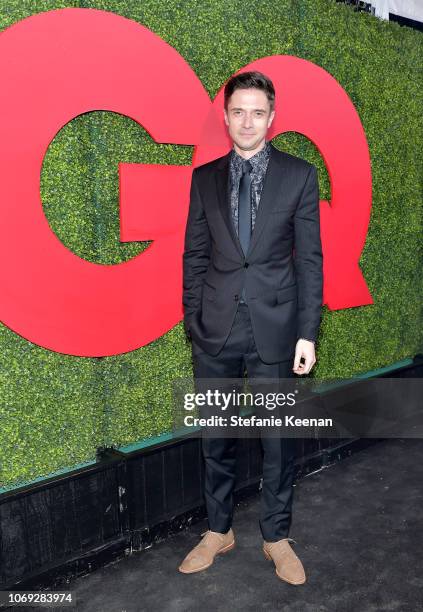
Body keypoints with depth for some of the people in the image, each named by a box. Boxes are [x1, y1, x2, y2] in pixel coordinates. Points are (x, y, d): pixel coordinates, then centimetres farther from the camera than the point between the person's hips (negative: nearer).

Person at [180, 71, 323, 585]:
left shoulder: (299, 175, 2)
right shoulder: (204, 177, 7)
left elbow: (309, 258, -1)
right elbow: (195, 256, 8)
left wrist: (308, 332, -6)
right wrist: (193, 320, 2)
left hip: (275, 326, -2)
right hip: (216, 330, 2)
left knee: (278, 440, 9)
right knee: (216, 437, 13)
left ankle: (276, 537, 30)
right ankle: (218, 531, 33)